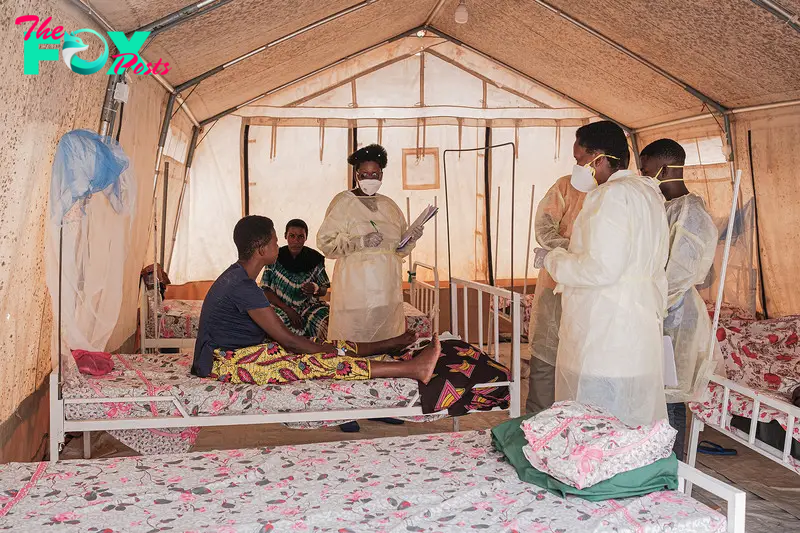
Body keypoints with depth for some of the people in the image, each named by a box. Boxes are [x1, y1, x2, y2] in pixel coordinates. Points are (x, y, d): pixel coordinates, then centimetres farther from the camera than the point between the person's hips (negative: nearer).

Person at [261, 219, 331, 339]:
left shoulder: (314, 258, 1)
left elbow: (324, 291, 6)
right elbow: (266, 290, -3)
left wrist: (316, 289, -21)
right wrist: (288, 310, -14)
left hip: (309, 306, 2)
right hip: (280, 307, -1)